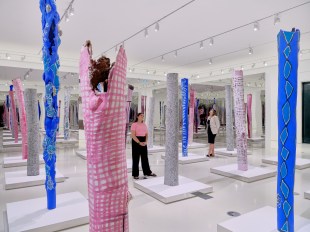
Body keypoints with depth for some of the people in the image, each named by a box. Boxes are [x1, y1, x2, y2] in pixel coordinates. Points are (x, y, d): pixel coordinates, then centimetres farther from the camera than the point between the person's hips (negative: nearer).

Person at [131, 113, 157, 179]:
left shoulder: (144, 125, 13)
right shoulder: (134, 124, -6)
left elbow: (146, 134, 12)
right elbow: (133, 135, -13)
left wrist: (145, 141, -5)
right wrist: (139, 142, -19)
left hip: (144, 142, 5)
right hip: (136, 142, -5)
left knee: (145, 157, 12)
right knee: (136, 158, 0)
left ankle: (148, 172, 24)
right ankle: (135, 174, 10)